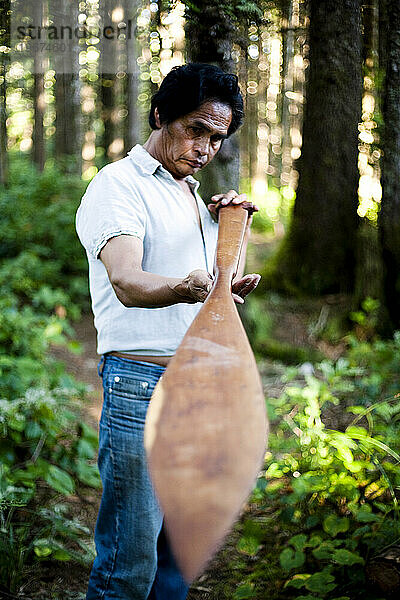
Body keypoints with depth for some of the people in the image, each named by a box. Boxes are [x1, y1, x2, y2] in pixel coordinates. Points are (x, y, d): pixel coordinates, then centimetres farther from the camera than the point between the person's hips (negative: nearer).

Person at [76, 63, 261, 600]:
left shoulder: (192, 194, 20)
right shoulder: (119, 186, -6)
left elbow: (223, 288, 26)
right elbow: (126, 283, -25)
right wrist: (187, 288, -44)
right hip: (141, 381, -8)